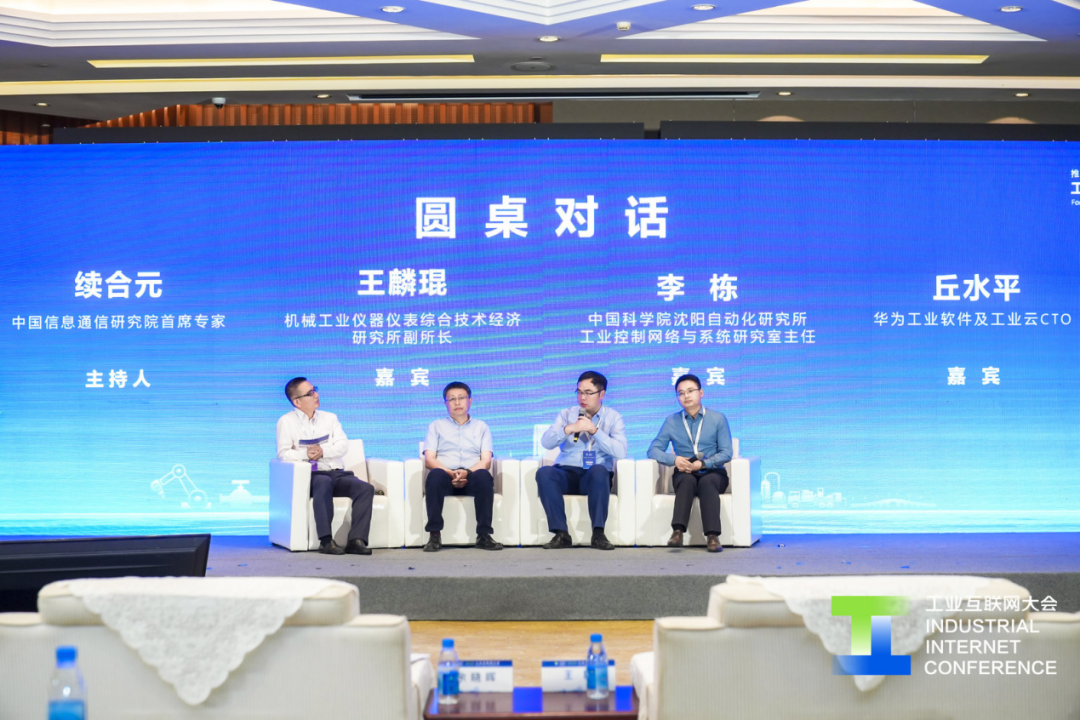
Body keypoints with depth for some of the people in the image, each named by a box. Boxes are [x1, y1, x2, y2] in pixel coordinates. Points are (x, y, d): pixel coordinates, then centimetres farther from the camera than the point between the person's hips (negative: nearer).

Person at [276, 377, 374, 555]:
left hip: (337, 473, 4)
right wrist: (305, 454, -21)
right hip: (312, 475, -4)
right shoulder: (286, 421, 9)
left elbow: (343, 445, 7)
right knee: (323, 483, -40)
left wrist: (323, 451, -13)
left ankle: (356, 540, -31)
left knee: (365, 488, -24)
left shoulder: (330, 418, 21)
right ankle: (326, 541, -41)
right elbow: (283, 453, -3)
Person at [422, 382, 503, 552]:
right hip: (446, 475, 0)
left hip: (472, 476, 0)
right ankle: (435, 535, -34)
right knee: (435, 474, -36)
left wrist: (467, 472, -16)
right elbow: (429, 460, 5)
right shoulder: (436, 426, 19)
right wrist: (450, 473, -15)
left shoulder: (481, 427, 20)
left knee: (483, 475, -35)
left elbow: (486, 461, 6)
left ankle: (484, 535, -32)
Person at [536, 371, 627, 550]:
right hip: (567, 473, 2)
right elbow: (546, 443, -1)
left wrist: (594, 430, -16)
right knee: (544, 473, -31)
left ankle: (598, 533, -32)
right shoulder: (567, 414, 12)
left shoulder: (613, 418, 6)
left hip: (596, 477, -2)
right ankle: (561, 534, -29)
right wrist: (569, 429, -18)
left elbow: (620, 452, -10)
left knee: (598, 470, -38)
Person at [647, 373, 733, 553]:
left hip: (712, 473, -1)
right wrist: (674, 459, -16)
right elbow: (653, 450, 4)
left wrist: (703, 464, -19)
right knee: (687, 480, -35)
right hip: (684, 474, 1)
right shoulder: (671, 421, 9)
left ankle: (713, 536, -45)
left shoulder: (718, 419, 5)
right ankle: (677, 531, -47)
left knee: (707, 482, -35)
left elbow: (726, 453, -2)